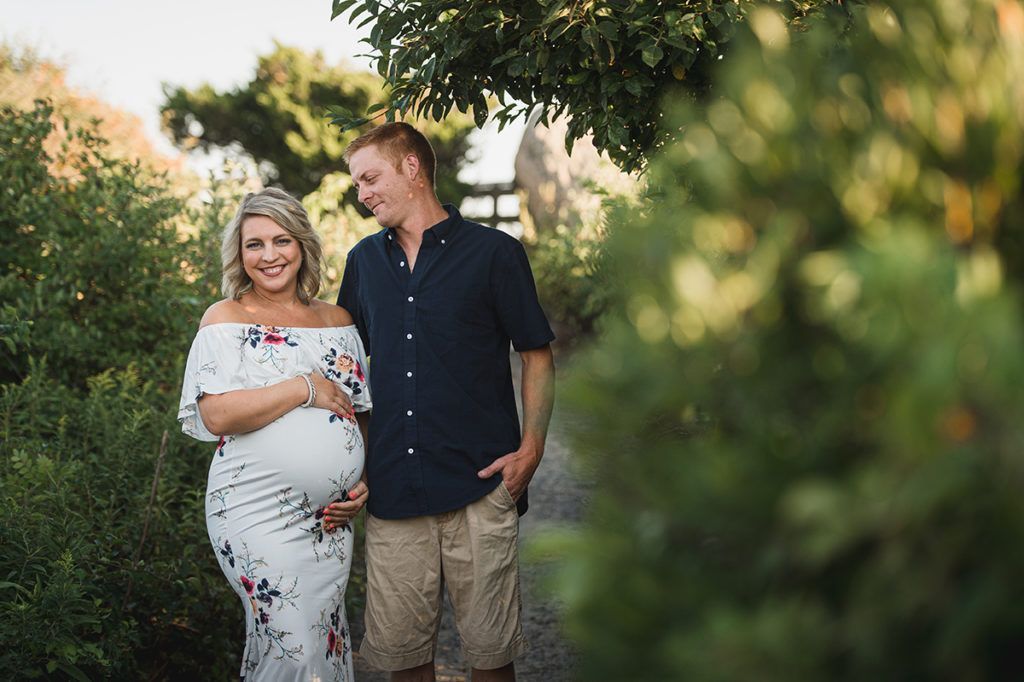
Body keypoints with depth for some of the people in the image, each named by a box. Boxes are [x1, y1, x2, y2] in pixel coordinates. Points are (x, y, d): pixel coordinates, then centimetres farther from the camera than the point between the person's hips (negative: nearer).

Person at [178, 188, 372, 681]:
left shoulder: (337, 322, 12)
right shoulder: (226, 320, -2)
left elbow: (362, 414, 20)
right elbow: (215, 416, -15)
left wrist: (364, 484, 6)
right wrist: (305, 389, -14)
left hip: (332, 519, 5)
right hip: (259, 516, -5)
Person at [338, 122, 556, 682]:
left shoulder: (494, 253, 2)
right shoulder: (364, 261, 13)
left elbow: (537, 356, 4)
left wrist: (530, 448, -9)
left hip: (480, 485, -3)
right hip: (391, 489, 3)